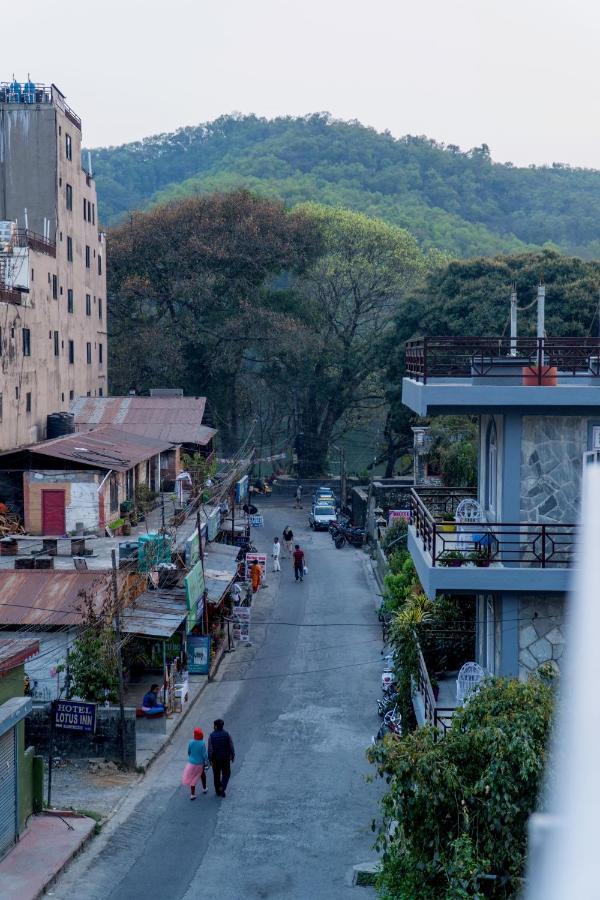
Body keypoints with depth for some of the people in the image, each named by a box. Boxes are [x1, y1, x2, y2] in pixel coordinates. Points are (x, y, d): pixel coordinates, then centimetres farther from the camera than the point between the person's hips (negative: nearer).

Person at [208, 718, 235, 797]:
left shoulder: (212, 736, -15)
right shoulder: (227, 734, -13)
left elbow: (210, 749, -14)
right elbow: (231, 747, -8)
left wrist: (210, 760, -4)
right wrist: (232, 756, 5)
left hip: (215, 759, 0)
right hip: (225, 758, 0)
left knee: (216, 775, 17)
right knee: (226, 774, 16)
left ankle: (218, 791, 26)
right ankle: (222, 788, -5)